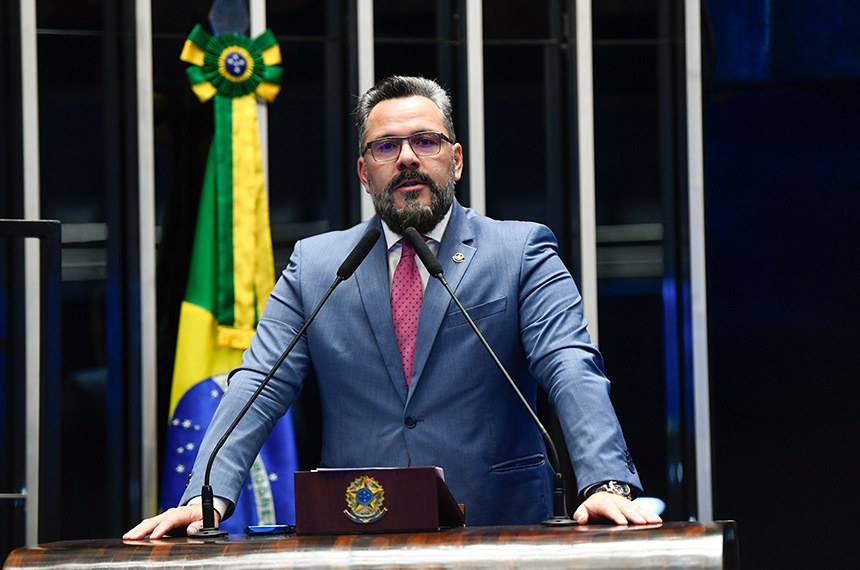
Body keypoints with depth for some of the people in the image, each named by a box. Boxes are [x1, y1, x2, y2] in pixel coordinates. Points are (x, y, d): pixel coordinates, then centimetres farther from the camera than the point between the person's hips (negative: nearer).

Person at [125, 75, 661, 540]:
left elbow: (572, 370, -6)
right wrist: (208, 496, -11)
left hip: (499, 529, 1)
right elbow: (259, 386, 6)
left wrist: (606, 485, -23)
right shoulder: (314, 265, 13)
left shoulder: (522, 252, 7)